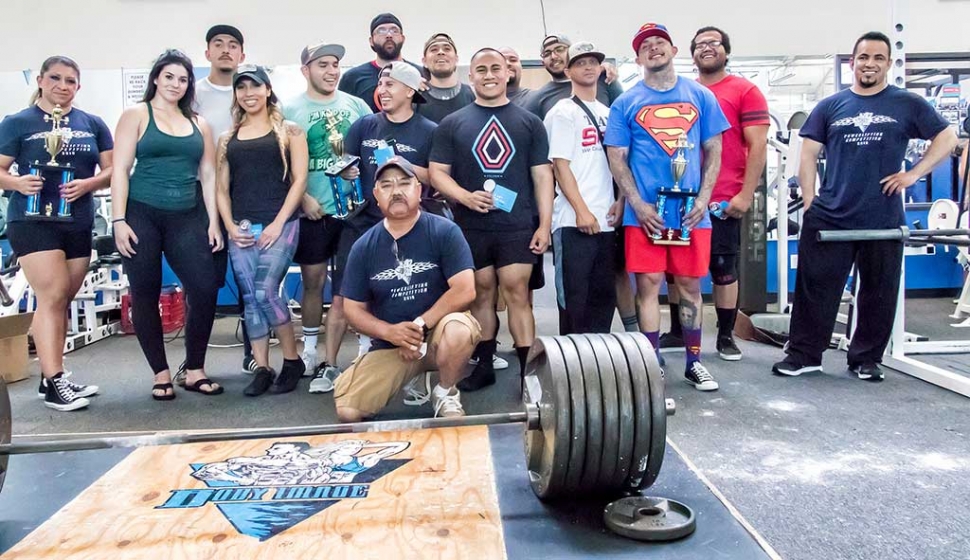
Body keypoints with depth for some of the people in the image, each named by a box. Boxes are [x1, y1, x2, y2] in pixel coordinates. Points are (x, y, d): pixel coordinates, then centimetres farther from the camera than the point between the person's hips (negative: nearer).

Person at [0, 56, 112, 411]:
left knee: (61, 302, 10)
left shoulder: (92, 124, 10)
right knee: (52, 296, -13)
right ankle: (53, 382, -9)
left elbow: (111, 169, 6)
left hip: (79, 224, 4)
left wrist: (87, 184, -13)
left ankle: (51, 377, 20)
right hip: (32, 221, -4)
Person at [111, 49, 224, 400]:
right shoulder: (136, 115, 5)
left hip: (186, 219, 3)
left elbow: (208, 175, 14)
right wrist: (118, 220, -10)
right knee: (145, 295, 1)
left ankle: (194, 370, 5)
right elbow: (120, 169, -1)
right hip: (142, 215, -2)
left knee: (205, 289, -9)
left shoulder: (198, 124, 15)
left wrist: (213, 222, 6)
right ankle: (161, 374, 13)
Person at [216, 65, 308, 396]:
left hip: (278, 225, -4)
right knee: (250, 299, 3)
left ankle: (292, 360, 4)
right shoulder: (227, 139, 16)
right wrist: (230, 225, -2)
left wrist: (278, 223, -10)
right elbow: (222, 188, 14)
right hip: (240, 229, 4)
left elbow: (299, 180, -2)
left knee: (265, 292, -14)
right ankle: (262, 369, 11)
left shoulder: (288, 132, 5)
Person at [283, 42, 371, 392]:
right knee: (313, 281, 7)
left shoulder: (356, 105, 9)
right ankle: (309, 349, 27)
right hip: (313, 211, -1)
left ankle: (329, 362, 5)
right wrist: (303, 197, -11)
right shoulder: (290, 110, 3)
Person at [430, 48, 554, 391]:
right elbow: (437, 172, 3)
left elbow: (542, 175, 5)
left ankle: (529, 371, 0)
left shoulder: (529, 122, 7)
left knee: (517, 294, -4)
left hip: (518, 225, -1)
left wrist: (545, 224, -3)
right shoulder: (452, 124, 6)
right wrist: (465, 197, -16)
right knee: (481, 294, 10)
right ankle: (484, 366, 22)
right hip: (471, 227, 1)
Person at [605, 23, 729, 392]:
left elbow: (713, 151, 9)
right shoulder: (626, 103, 4)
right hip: (645, 211, -1)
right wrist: (638, 204, -9)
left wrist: (703, 199, -3)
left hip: (691, 210, 2)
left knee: (690, 286, 8)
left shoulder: (700, 96, 9)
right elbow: (616, 158, 1)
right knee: (649, 285, 0)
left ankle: (694, 363, 21)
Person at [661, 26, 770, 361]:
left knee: (724, 270, 4)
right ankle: (677, 331, 23)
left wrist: (745, 195, -12)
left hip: (724, 202, -4)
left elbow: (758, 147, -5)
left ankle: (726, 337, 17)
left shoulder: (745, 91, 0)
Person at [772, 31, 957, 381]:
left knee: (879, 293, 8)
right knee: (815, 288, 0)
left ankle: (866, 359, 22)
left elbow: (947, 138, 9)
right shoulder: (830, 106, 8)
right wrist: (809, 202, -1)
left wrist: (914, 174, -3)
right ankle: (803, 354, 11)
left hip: (884, 220, 0)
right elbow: (808, 153, 7)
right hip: (828, 218, 0)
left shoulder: (908, 105, 7)